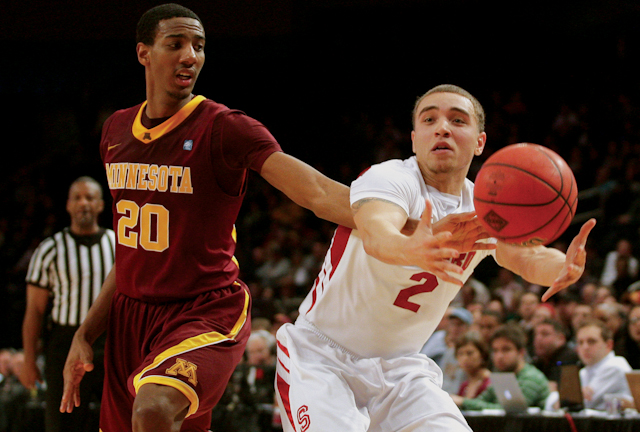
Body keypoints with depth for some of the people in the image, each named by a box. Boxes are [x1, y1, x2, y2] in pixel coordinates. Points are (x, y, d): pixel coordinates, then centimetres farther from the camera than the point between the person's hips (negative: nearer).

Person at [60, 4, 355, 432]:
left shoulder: (225, 128, -11)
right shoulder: (117, 130, 9)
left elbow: (316, 191, -25)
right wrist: (85, 335, 15)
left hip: (206, 312, -7)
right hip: (130, 316, 7)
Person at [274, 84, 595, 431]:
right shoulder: (391, 179, -19)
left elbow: (527, 257, -20)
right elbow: (374, 235, -41)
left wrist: (562, 266, -46)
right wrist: (410, 249, -66)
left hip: (400, 365, 5)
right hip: (322, 357, -5)